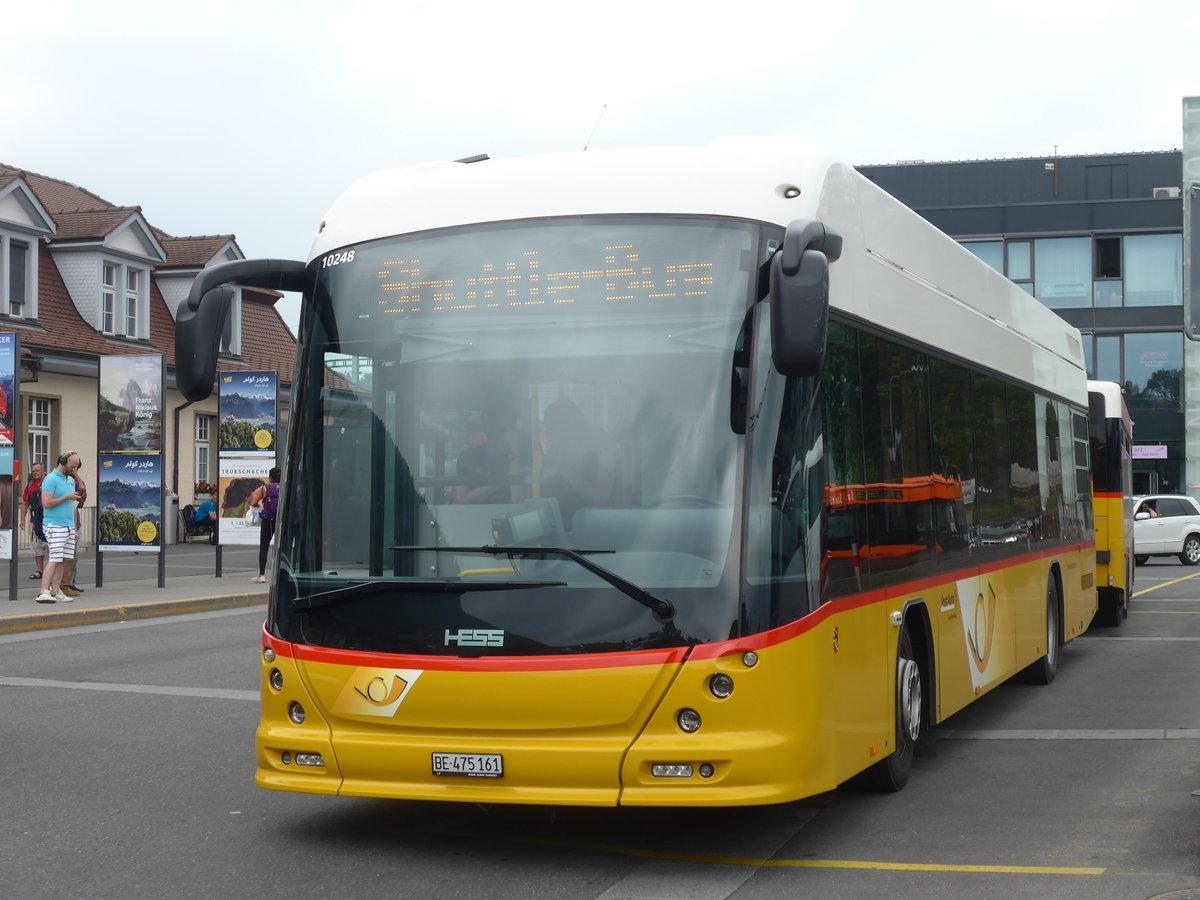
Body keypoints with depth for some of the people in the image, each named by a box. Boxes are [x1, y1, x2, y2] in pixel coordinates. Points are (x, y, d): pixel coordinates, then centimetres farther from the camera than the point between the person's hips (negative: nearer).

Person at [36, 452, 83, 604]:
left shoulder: (71, 480, 18)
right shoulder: (50, 479, -8)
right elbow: (46, 503, -16)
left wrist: (74, 528, 20)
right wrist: (67, 497, -13)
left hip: (69, 526, 8)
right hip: (55, 526, -8)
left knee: (62, 560, 5)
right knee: (54, 559, -14)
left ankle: (56, 592, 6)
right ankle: (44, 592, -16)